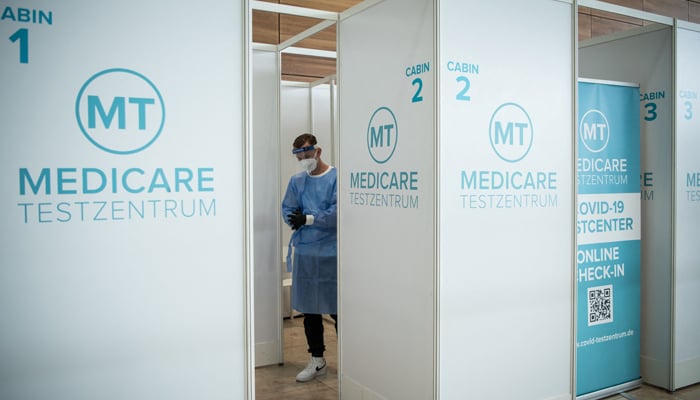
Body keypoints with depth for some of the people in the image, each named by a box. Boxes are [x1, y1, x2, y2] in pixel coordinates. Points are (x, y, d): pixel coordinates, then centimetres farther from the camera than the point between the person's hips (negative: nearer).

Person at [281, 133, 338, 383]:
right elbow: (287, 211, 4)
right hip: (304, 252, 5)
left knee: (337, 309, 0)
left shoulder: (337, 177, -4)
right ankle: (317, 360, 26)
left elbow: (337, 212, -14)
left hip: (332, 252, -5)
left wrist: (308, 218, -19)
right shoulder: (296, 181, 11)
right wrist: (297, 220, -17)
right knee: (309, 309, 12)